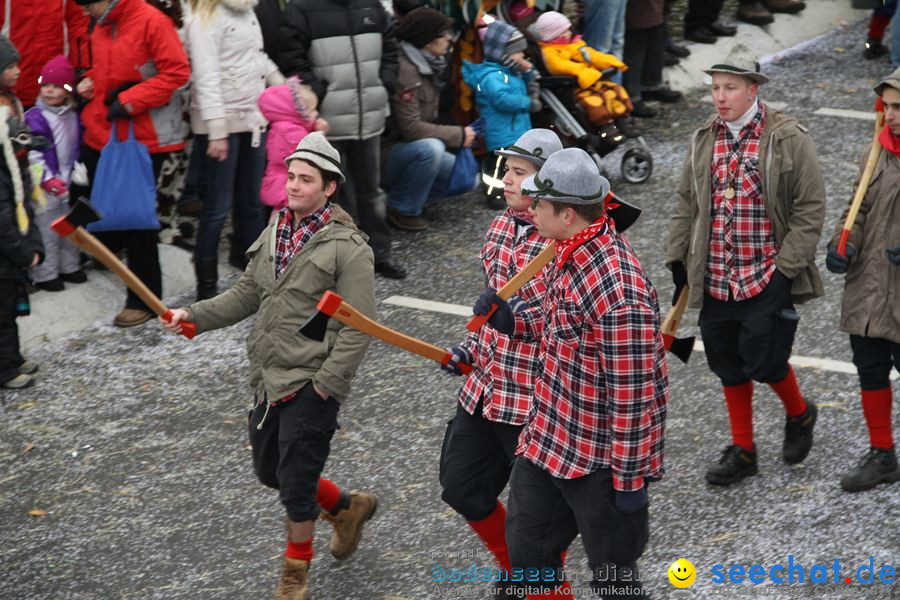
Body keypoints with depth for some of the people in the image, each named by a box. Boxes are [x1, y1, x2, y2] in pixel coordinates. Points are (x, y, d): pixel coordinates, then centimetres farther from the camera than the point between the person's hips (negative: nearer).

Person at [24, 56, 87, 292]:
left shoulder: (73, 117, 6)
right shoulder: (34, 117, -15)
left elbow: (77, 148, 16)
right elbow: (32, 154, -20)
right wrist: (47, 179, -25)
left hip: (67, 184, 6)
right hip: (44, 188, -6)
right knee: (46, 230, -1)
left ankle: (69, 266, 32)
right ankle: (45, 274, 8)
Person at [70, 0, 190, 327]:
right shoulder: (101, 27, 9)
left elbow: (177, 72, -19)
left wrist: (129, 101, -22)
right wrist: (91, 81, 3)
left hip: (143, 138, -8)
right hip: (101, 132, 8)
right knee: (81, 195, 13)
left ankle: (144, 299, 13)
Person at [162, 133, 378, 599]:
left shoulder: (348, 247, -14)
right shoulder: (275, 233, 9)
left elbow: (357, 328, -16)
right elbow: (247, 294, 14)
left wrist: (323, 386, -20)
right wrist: (194, 315, 0)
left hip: (311, 385, -8)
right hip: (269, 380, 8)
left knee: (295, 482, 0)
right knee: (269, 470, 17)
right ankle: (348, 507, 41)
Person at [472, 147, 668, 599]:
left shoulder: (618, 289, -30)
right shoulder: (568, 252, -1)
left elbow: (633, 395, -26)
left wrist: (630, 477, -20)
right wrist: (513, 319, -1)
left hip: (601, 460, -9)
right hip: (547, 441, 9)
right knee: (527, 551, 22)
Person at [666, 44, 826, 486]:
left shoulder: (789, 139, -9)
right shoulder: (705, 139, 6)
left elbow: (810, 209, -8)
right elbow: (687, 204, 15)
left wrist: (784, 268, -12)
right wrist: (678, 259, 10)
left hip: (767, 279, -5)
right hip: (715, 279, 5)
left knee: (763, 361, -5)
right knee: (727, 365, 11)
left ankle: (799, 413, 27)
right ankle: (742, 450, 25)